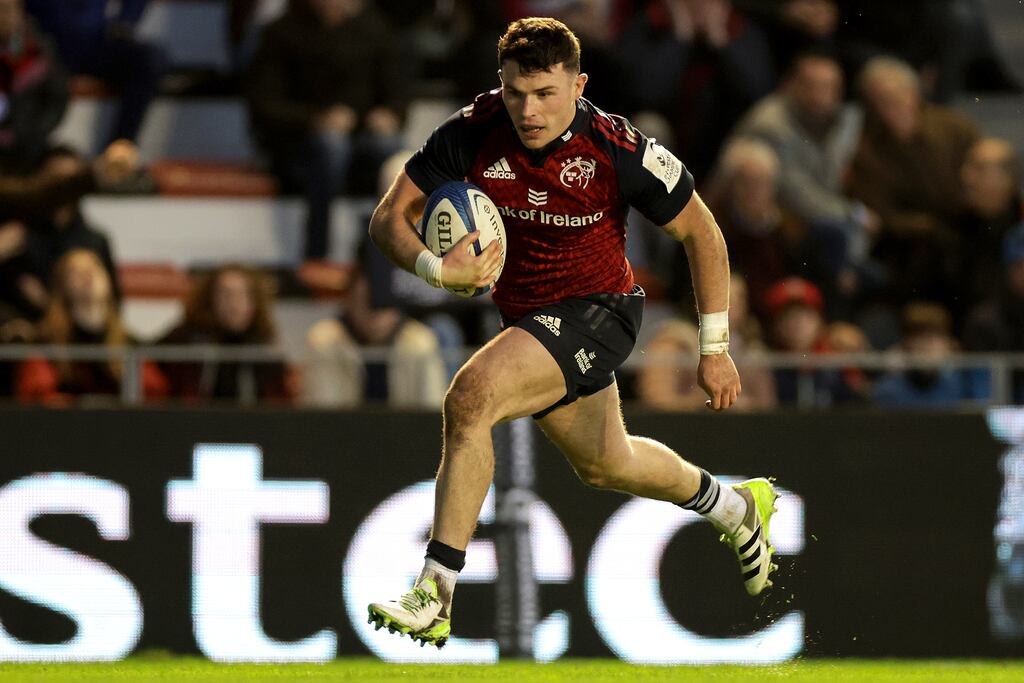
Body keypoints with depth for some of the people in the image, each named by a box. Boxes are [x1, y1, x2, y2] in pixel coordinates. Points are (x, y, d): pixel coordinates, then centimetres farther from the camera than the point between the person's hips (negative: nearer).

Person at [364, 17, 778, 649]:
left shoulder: (619, 151, -23)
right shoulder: (473, 133, -16)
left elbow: (702, 234, -9)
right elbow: (390, 218, -10)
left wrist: (715, 350, -7)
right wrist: (435, 268, -33)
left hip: (598, 311, -6)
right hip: (527, 316, 6)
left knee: (471, 395, -29)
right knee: (604, 465, 24)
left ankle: (435, 595, -25)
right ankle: (738, 510, 54)